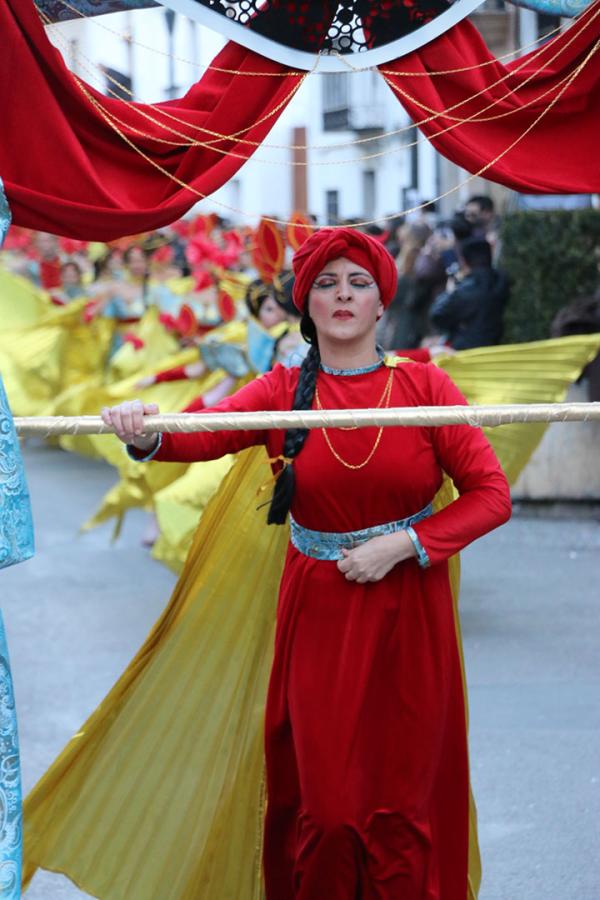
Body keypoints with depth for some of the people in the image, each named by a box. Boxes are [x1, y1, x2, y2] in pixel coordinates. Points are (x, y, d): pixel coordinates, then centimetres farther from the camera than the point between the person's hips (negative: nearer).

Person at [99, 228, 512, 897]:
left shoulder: (423, 385, -1)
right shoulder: (282, 392, 2)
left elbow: (491, 494, -4)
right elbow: (203, 434, -16)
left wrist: (400, 545, -14)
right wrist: (145, 433, -37)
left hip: (409, 613, 0)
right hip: (319, 612, 0)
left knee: (403, 807, 5)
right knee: (326, 805, 1)